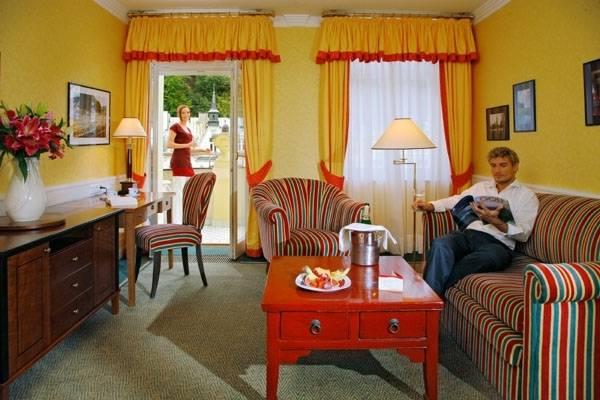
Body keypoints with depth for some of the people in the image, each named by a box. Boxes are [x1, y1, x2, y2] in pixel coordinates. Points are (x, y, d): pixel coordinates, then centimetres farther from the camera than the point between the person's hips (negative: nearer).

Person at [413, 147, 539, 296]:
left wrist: (496, 222, -19)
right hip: (470, 234, 4)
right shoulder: (481, 186, 29)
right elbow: (455, 201, 21)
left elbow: (523, 233, 0)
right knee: (440, 244, -32)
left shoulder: (527, 196, 13)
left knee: (485, 257, -41)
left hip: (498, 244, -3)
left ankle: (434, 292, -42)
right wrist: (429, 205, 1)